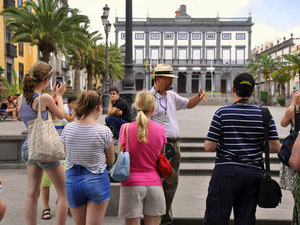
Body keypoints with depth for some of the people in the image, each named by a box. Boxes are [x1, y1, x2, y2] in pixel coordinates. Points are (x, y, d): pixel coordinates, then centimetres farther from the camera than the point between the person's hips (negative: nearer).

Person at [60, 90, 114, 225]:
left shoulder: (68, 129, -5)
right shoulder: (104, 131, -14)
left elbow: (67, 156, 8)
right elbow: (110, 161, -2)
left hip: (72, 180, 4)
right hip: (97, 181, -4)